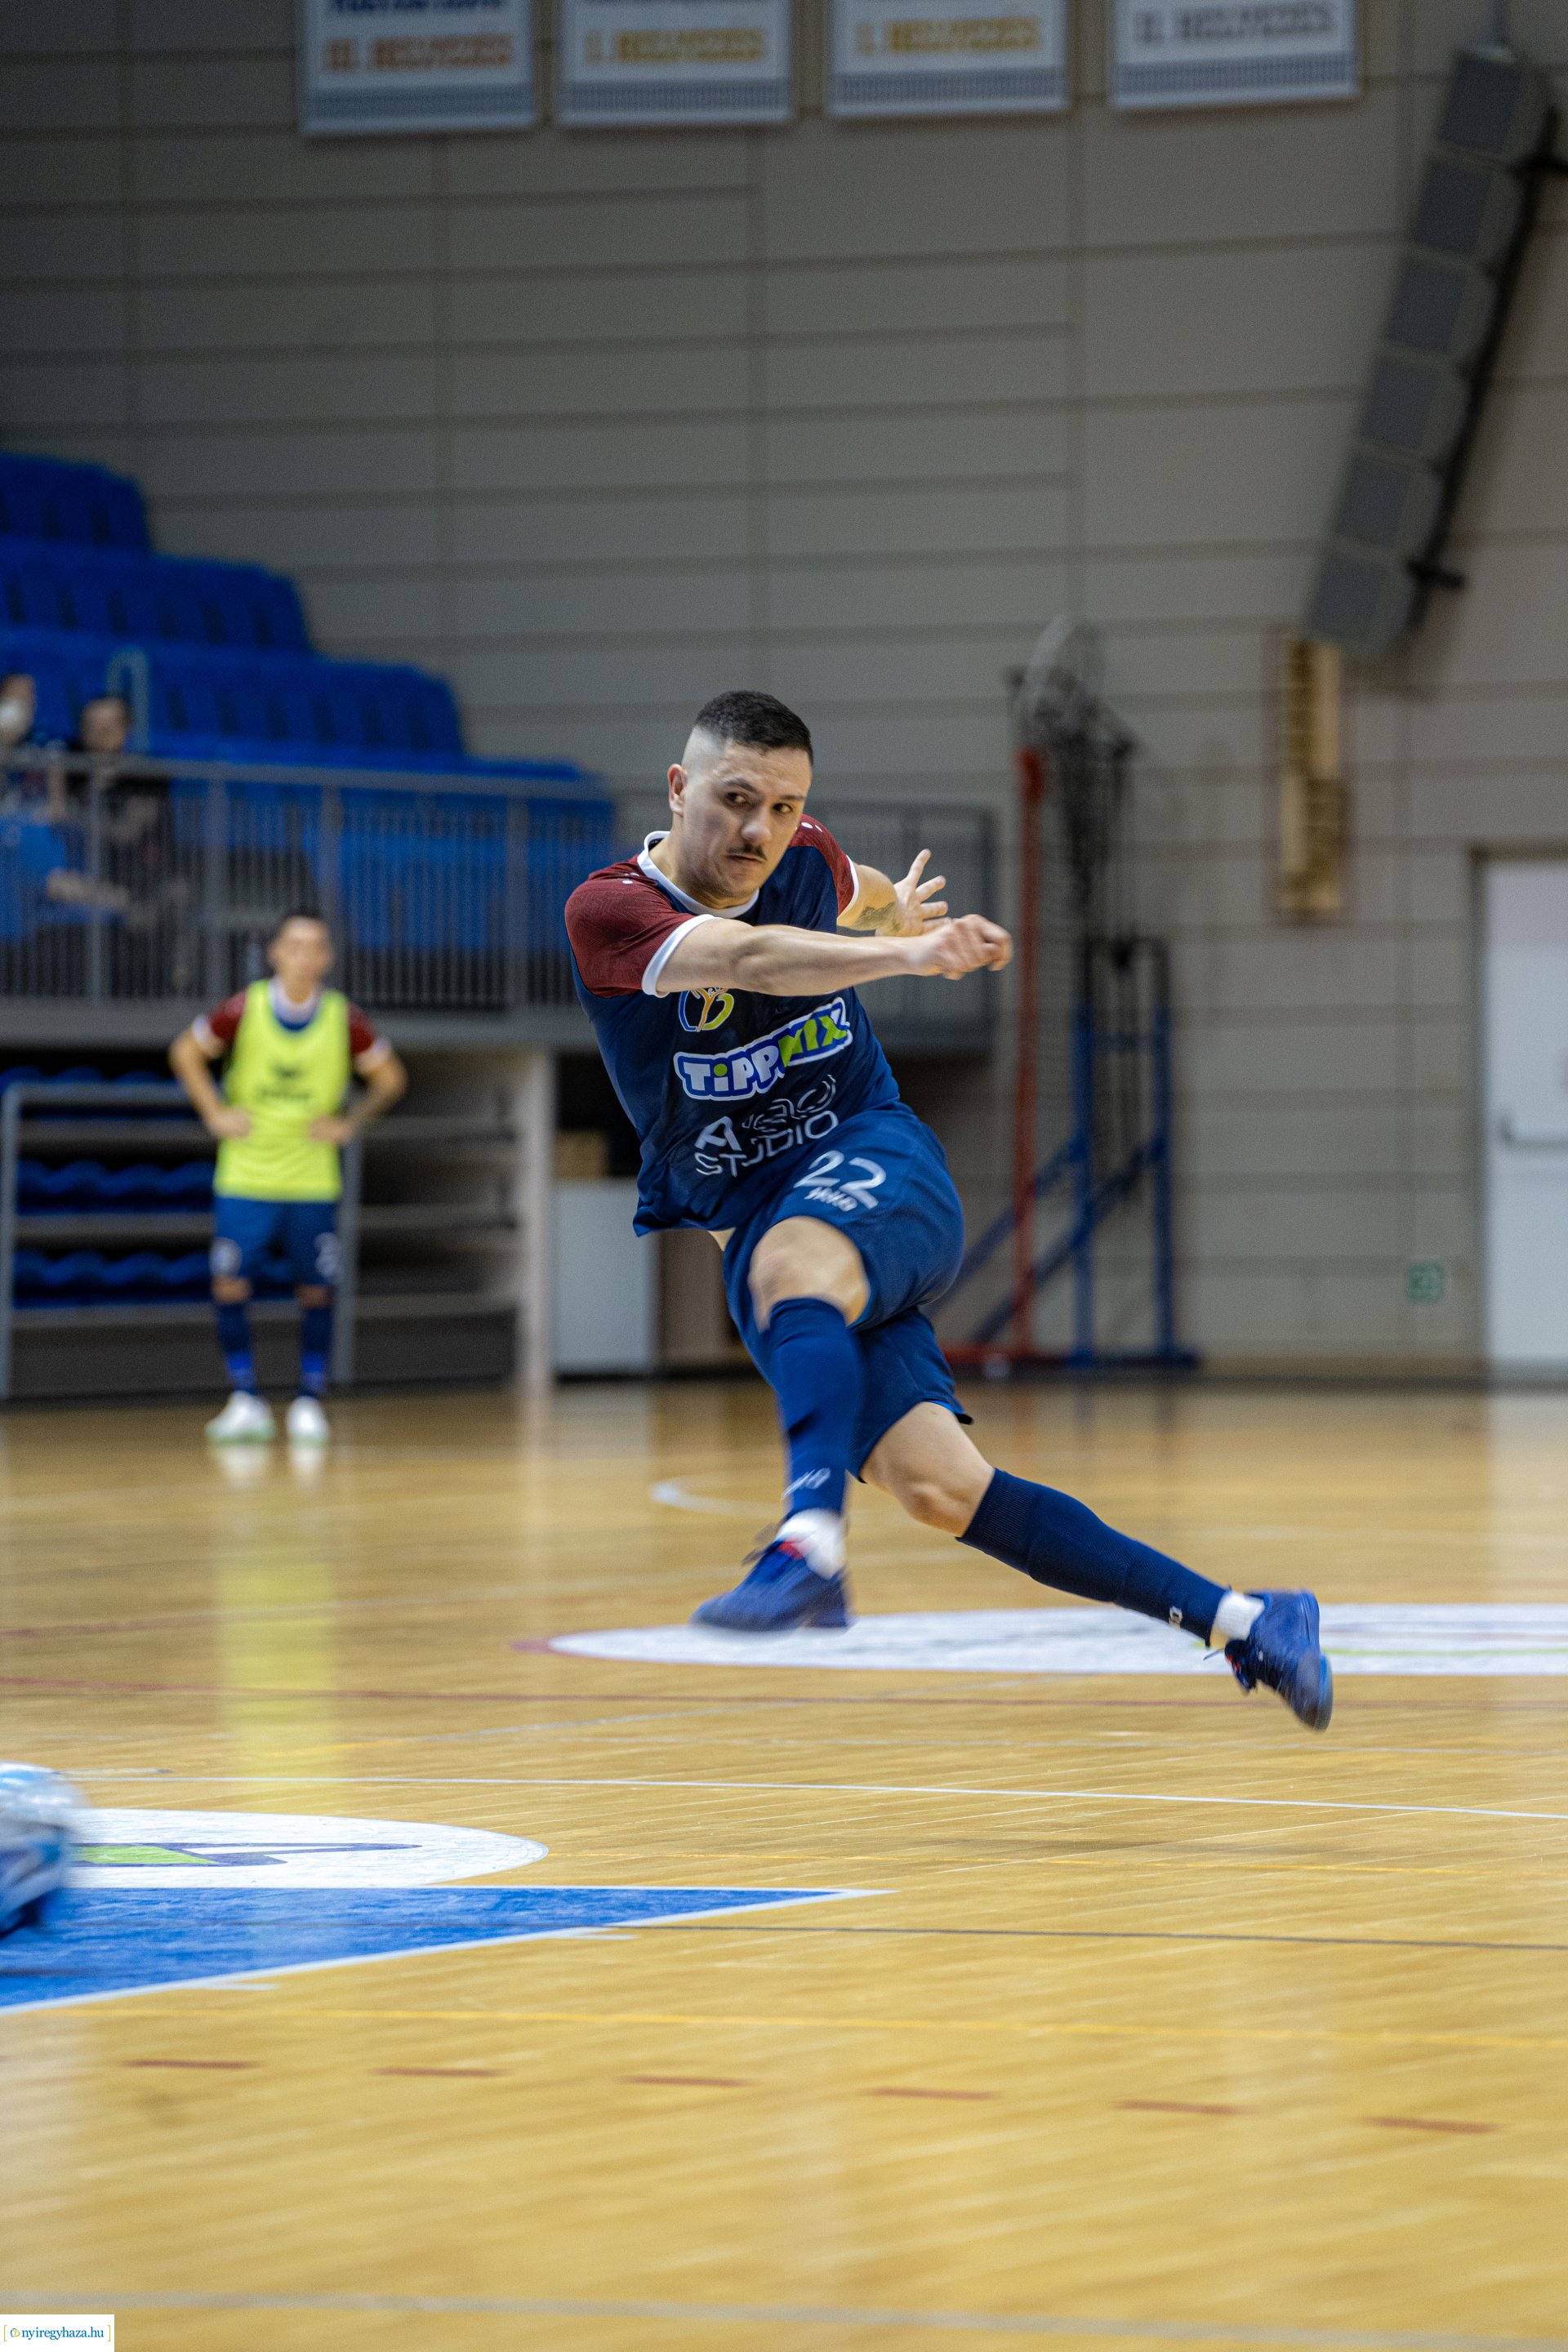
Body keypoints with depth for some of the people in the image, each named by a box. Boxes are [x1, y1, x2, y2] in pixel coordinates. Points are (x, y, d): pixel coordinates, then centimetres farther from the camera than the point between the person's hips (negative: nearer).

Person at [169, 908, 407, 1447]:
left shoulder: (345, 1020, -9)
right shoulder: (245, 1009, -11)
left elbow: (390, 1078, 6)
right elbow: (186, 1052, 5)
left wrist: (350, 1124, -5)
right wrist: (215, 1113, -4)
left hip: (313, 1181, 1)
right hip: (244, 1176, 0)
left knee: (316, 1292, 1)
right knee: (230, 1286, -7)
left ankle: (309, 1403, 12)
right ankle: (245, 1402, 2)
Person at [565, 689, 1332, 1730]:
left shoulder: (807, 860, 3)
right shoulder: (608, 910, -10)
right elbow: (745, 957, -30)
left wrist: (908, 914, 52)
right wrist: (904, 953, -44)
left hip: (874, 1163, 0)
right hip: (754, 1224, 0)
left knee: (792, 1264, -37)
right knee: (935, 1486, -13)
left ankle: (812, 1544, -60)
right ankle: (1244, 1622, -9)